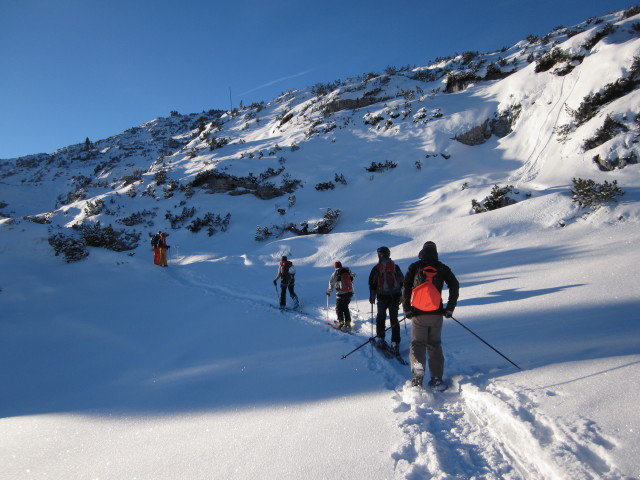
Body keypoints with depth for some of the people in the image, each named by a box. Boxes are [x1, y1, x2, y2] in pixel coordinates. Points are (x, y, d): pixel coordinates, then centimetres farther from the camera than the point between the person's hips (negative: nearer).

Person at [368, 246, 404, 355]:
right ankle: (395, 344, 1)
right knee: (394, 319, 6)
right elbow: (402, 282, 12)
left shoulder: (376, 268, -3)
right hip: (395, 296, 2)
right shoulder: (396, 267, 7)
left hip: (382, 296, -2)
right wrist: (401, 296, 21)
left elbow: (372, 284, -3)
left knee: (381, 317, 16)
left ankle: (380, 339, 15)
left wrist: (372, 297, 6)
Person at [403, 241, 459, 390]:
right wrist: (450, 308, 4)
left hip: (419, 312, -2)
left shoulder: (414, 267, 2)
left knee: (417, 343, 5)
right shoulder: (442, 268, 6)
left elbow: (406, 287, -8)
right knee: (435, 345, 12)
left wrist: (407, 309, -3)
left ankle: (418, 367, -23)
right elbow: (455, 286, 0)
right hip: (437, 313, 2)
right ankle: (437, 379, 8)